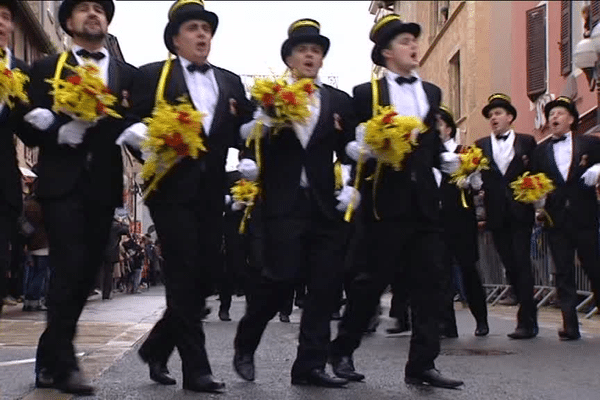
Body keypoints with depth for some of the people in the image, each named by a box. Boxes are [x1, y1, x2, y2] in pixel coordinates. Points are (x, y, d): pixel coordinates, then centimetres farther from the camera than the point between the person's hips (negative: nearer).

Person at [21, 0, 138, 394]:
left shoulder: (128, 74, 14)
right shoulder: (47, 68, 8)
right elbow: (31, 129, 0)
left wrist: (108, 118, -15)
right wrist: (63, 132, -17)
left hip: (103, 185, 3)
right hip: (62, 183, -3)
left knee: (85, 273, 6)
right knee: (70, 269, -13)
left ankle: (50, 359, 18)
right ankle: (63, 362, -5)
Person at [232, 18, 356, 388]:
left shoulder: (339, 101, 12)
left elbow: (349, 152, 9)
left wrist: (350, 187, -7)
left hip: (325, 204, 3)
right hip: (283, 203, -3)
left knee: (325, 285, 1)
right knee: (281, 278, -8)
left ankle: (310, 365, 9)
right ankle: (245, 346, 16)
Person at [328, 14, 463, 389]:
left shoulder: (431, 92, 17)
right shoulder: (366, 93, 2)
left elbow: (432, 141, 19)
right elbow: (352, 141, 2)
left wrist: (445, 160, 0)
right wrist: (358, 149, -19)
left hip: (425, 199, 5)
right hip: (386, 200, -5)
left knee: (428, 280, 1)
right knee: (374, 278, 1)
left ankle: (422, 363, 6)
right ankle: (342, 350, 18)